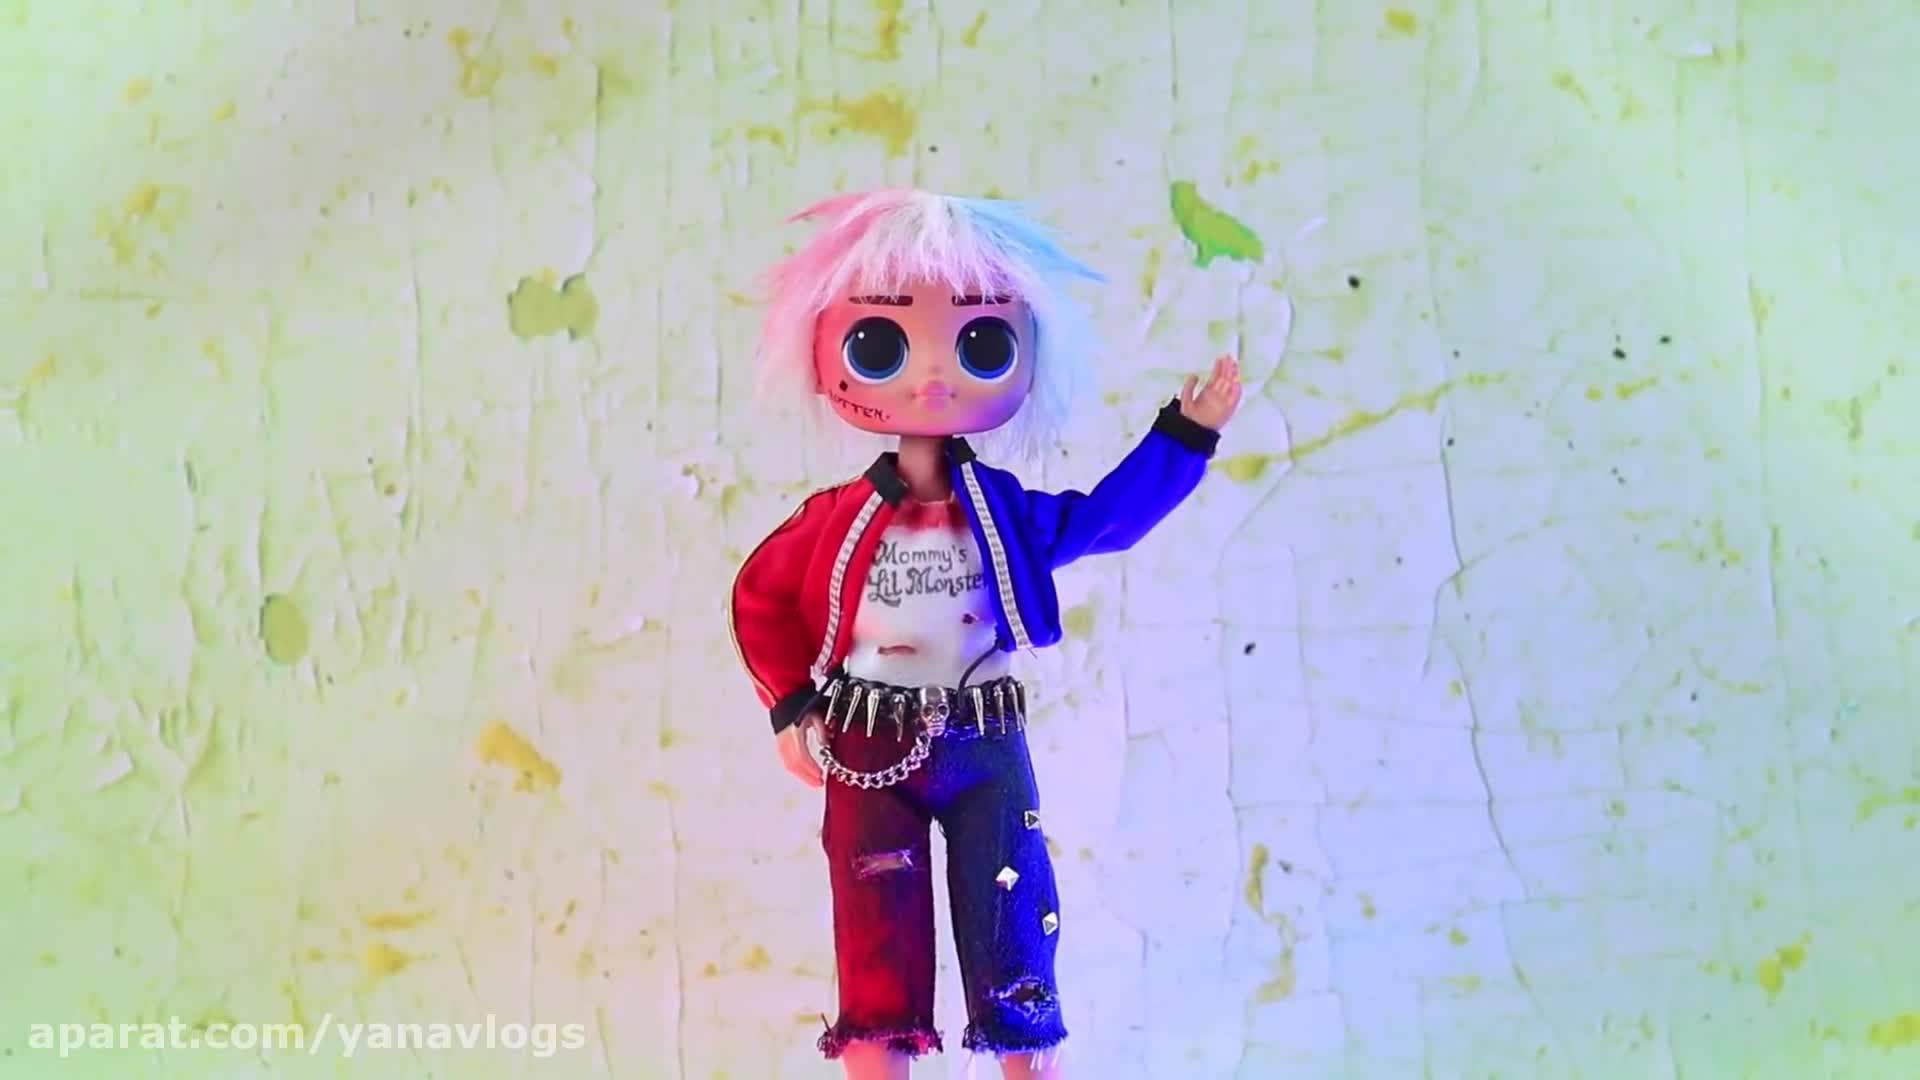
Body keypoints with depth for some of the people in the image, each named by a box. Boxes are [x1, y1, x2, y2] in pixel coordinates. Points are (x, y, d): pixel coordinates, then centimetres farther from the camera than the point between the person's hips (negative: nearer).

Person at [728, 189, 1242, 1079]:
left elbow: (1106, 516, 2)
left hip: (985, 745, 1)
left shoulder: (1005, 511, -3)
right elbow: (760, 597, 3)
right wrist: (792, 710, -2)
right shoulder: (837, 520, -8)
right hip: (870, 751, -1)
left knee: (1008, 904, 8)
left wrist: (1184, 436, -2)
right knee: (879, 915, 6)